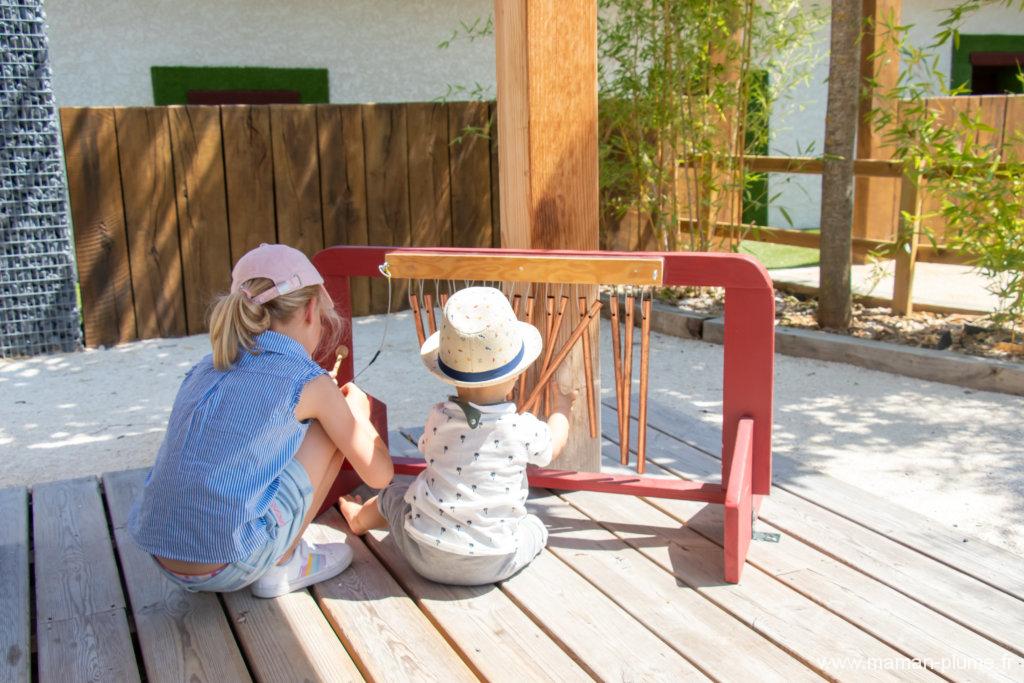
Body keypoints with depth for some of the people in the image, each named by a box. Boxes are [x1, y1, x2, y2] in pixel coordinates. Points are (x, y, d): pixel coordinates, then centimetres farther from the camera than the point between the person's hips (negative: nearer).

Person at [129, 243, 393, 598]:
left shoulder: (206, 369, 12)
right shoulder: (308, 382, -6)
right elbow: (379, 474, 2)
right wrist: (358, 410, 21)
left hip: (164, 561, 7)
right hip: (230, 567, -7)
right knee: (329, 428, 5)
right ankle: (283, 565, 11)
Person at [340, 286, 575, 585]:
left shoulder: (438, 418, -7)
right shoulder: (523, 429, -11)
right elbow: (553, 444, 12)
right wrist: (562, 407, 32)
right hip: (492, 565, -2)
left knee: (393, 494, 29)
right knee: (535, 526, 24)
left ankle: (360, 517, 56)